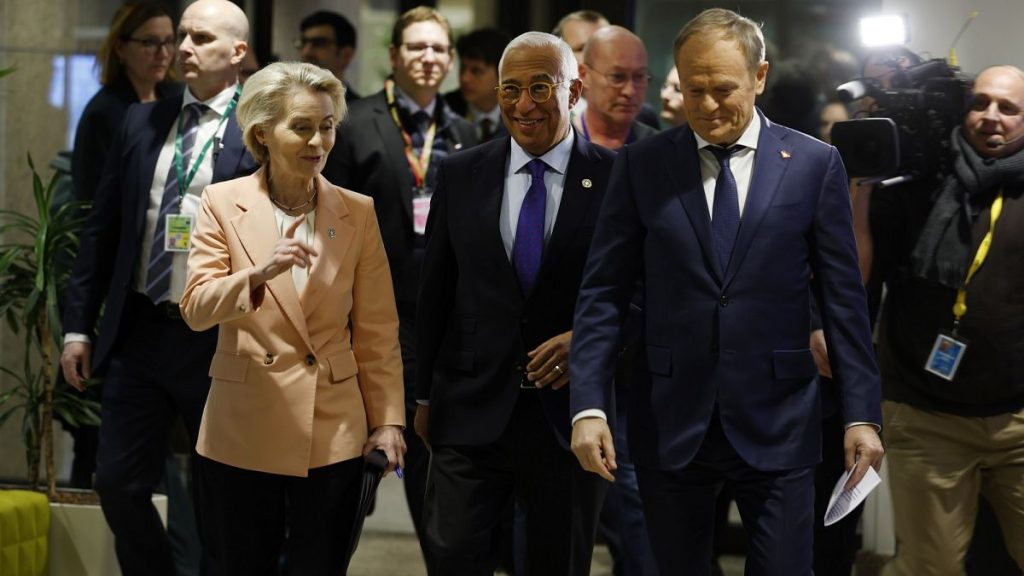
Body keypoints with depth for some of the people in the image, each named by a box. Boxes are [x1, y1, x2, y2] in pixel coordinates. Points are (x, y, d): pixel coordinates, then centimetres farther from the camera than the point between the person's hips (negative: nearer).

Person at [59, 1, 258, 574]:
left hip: (217, 340, -5)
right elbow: (102, 229, 11)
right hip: (139, 332, 5)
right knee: (119, 484, 8)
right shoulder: (142, 121, 8)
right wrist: (79, 324, 7)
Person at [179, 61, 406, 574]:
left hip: (333, 434, 1)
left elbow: (378, 331, 4)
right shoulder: (222, 204, 0)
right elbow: (195, 310, -9)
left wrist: (388, 420, -1)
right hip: (243, 433, 0)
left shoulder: (358, 212, 2)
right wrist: (260, 272, -26)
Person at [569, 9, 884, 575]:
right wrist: (589, 406, -8)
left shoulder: (814, 164, 1)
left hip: (776, 426, -1)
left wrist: (861, 413, -1)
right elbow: (603, 292, 1)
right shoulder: (640, 165, 2)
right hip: (669, 424, 1)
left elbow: (843, 298, 3)